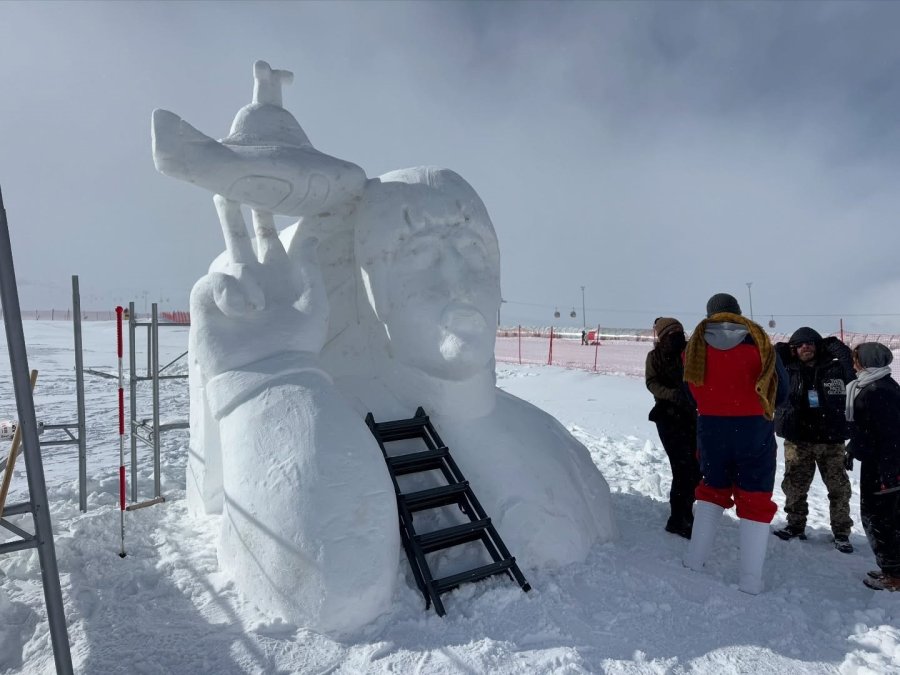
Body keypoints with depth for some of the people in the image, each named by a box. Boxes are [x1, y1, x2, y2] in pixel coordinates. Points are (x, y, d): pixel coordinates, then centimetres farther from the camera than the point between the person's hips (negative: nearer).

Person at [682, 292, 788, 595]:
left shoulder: (696, 346, -2)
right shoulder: (757, 342, -6)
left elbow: (691, 390, 4)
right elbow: (781, 388, 2)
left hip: (711, 428, 2)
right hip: (754, 429, -2)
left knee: (712, 490, 21)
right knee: (755, 500, 9)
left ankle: (694, 562, 23)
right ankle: (750, 581, 9)